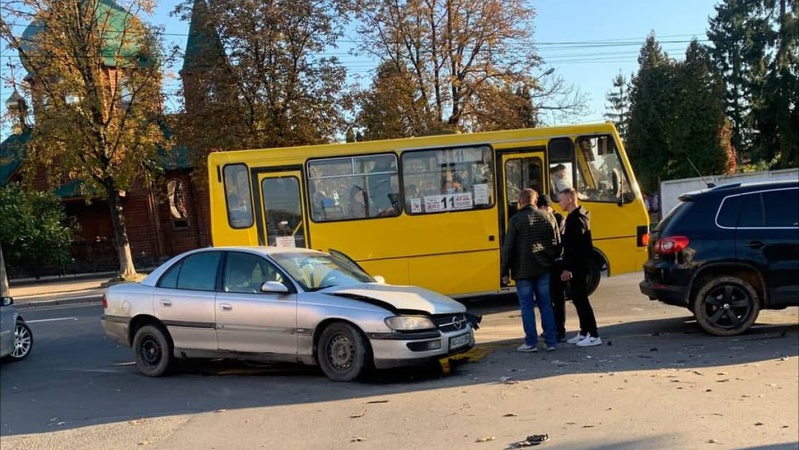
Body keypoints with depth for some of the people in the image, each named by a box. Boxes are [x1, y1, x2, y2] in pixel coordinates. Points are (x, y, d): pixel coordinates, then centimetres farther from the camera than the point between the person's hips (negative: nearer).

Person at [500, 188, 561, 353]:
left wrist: (505, 271, -2)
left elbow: (508, 248, -10)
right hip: (544, 270, 4)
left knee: (527, 307, 3)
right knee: (546, 305, 10)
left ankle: (531, 343, 5)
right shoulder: (548, 218, 4)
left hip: (523, 271, -4)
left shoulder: (516, 220, -10)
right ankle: (551, 341, 12)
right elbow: (557, 244, 7)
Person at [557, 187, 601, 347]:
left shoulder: (576, 219, -17)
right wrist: (568, 266, 20)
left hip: (577, 266, -10)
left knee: (580, 298, -7)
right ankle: (584, 332, 22)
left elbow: (574, 246, -23)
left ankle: (594, 335, -4)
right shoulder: (574, 217, 15)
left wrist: (567, 268, -23)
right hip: (577, 266, 10)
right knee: (578, 298, 14)